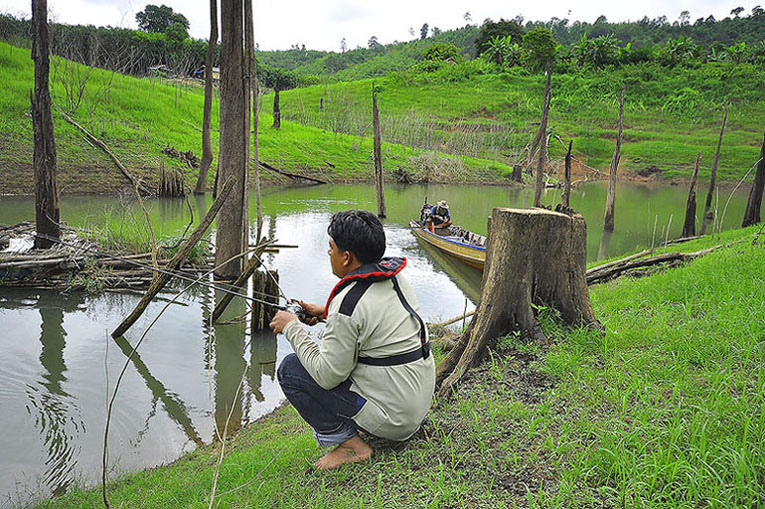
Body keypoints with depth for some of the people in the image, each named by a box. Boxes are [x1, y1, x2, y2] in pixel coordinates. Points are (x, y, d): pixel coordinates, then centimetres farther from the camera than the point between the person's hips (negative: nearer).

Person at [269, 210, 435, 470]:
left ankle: (350, 444, 0)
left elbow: (328, 377, -18)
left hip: (392, 418, -9)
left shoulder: (347, 303, -24)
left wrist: (292, 328, -8)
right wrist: (325, 312, 14)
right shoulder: (395, 276, 1)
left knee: (290, 369, -5)